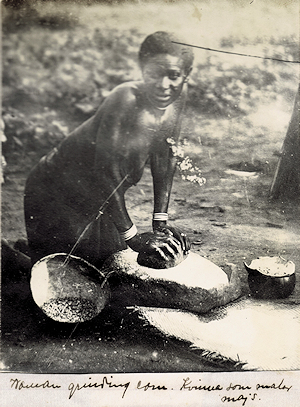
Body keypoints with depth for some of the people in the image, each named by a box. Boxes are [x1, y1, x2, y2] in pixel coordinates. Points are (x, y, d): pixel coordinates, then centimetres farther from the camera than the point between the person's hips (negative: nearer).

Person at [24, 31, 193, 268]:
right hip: (59, 193, -7)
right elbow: (106, 172, -30)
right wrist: (133, 238, -26)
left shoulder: (179, 95, -8)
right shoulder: (126, 99, -30)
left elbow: (165, 159, -1)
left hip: (102, 195, 7)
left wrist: (161, 223, -4)